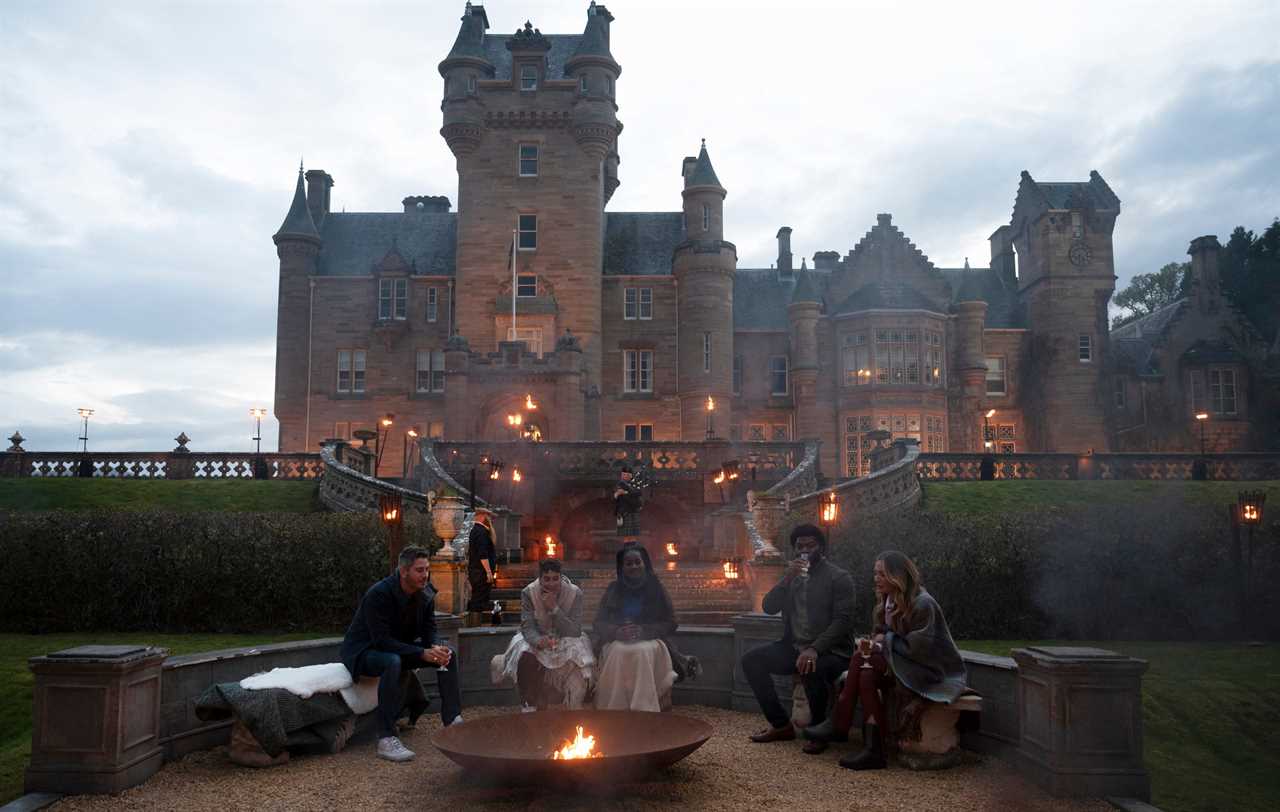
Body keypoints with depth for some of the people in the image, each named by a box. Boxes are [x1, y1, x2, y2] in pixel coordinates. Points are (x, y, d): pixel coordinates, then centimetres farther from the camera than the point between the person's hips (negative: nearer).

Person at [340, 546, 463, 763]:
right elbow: (382, 641, -31)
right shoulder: (378, 594, -27)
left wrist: (436, 648, -27)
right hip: (364, 651, -7)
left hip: (399, 648, 7)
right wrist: (423, 654, -38)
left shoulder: (425, 594, -6)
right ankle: (386, 739, -35)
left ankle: (453, 720, -3)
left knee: (446, 651, -9)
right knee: (393, 662, -39)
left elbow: (429, 631, -2)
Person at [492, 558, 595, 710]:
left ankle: (574, 712, -14)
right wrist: (538, 640, -43)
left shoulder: (574, 593, -16)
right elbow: (527, 627, -19)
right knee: (525, 657, -32)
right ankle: (530, 706, -15)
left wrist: (554, 608, -32)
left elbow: (575, 631, -21)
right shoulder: (528, 593, -14)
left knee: (577, 653, -30)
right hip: (537, 638, 0)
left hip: (566, 640, 0)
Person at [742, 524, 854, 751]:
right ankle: (780, 725, -2)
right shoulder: (791, 574, 13)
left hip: (829, 650, -6)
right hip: (793, 647, 6)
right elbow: (769, 608, 3)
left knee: (812, 670, -37)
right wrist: (787, 579, -13)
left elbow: (843, 621, -15)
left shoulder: (839, 577, -5)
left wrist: (815, 649, -28)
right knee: (751, 659, -12)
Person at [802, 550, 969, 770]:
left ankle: (839, 725, -19)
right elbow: (885, 638, 13)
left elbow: (919, 649, -20)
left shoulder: (922, 603, -17)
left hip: (930, 671, -8)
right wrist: (873, 645, -10)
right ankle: (873, 748, -21)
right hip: (904, 665, 8)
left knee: (861, 660, -23)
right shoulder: (889, 601, 9)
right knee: (866, 675, -20)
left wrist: (886, 639, -10)